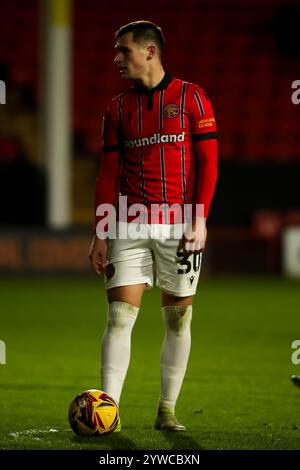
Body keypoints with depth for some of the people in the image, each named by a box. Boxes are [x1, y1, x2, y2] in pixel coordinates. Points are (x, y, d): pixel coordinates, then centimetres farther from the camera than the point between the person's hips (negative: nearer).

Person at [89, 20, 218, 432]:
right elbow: (108, 174, 11)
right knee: (120, 316, -8)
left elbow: (208, 162, -1)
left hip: (179, 227, -2)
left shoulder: (191, 98, 2)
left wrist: (199, 219, -10)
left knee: (178, 318, 3)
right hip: (131, 226, 2)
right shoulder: (118, 109, 11)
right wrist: (100, 235, 4)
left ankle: (167, 412, 12)